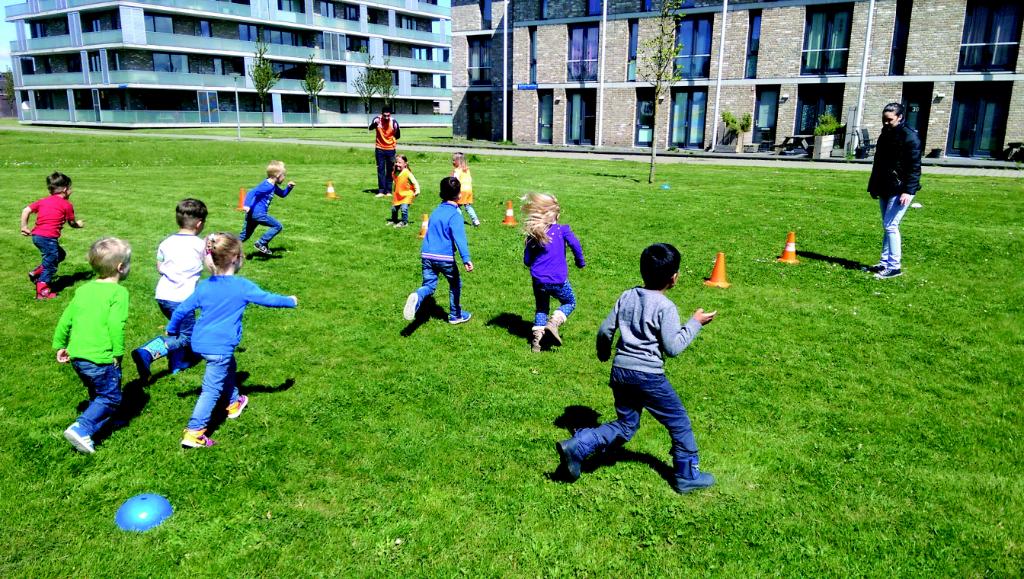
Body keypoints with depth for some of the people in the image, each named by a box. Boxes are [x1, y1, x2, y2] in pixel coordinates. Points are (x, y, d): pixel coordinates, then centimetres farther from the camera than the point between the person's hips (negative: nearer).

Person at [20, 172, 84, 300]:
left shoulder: (43, 201, 17)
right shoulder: (66, 204, -1)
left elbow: (26, 210, 8)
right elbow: (72, 223, 5)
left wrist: (24, 227, 11)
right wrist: (79, 224, 26)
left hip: (36, 235, 8)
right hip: (49, 238, -8)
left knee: (60, 255, 25)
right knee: (51, 264, 1)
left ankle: (36, 273, 20)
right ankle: (42, 291, 1)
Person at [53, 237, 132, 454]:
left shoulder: (83, 289, 12)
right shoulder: (118, 292, -11)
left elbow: (66, 319, 14)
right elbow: (116, 325, -21)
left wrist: (60, 345, 23)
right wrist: (118, 352, -15)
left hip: (76, 356, 8)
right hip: (101, 358, -8)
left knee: (97, 395, 26)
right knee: (110, 398, 5)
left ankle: (87, 429, 31)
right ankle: (81, 428, -9)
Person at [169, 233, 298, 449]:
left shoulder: (204, 286, 2)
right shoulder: (242, 286, -13)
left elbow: (181, 310, 8)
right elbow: (268, 298, -6)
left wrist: (172, 329, 26)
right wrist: (290, 301, 12)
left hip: (201, 342, 7)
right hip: (220, 347, -7)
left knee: (229, 367, 31)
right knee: (211, 390, -2)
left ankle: (234, 403, 50)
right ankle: (193, 433, -3)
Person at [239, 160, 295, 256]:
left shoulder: (273, 186, 15)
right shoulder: (266, 186, -16)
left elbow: (282, 194, 30)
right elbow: (252, 192, -23)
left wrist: (289, 187, 14)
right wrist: (246, 205, -33)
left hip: (253, 214, 10)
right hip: (258, 213, -10)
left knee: (244, 236, 16)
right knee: (278, 226, -5)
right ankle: (261, 243, -5)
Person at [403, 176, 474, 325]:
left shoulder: (436, 211, 14)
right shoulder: (454, 215, -9)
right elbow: (459, 237, -23)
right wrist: (466, 259, -31)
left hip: (427, 255, 5)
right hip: (445, 257, -5)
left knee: (428, 286, 7)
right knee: (455, 284, 16)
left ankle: (416, 298, -28)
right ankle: (455, 315, 27)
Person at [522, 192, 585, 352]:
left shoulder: (533, 234, 3)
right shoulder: (562, 230, -7)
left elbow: (527, 261, 6)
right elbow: (576, 246, -17)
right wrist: (580, 262, 1)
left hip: (538, 280, 3)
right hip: (558, 280, -3)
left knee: (541, 308, 23)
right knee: (570, 302, 21)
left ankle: (536, 339, 8)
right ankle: (553, 322, -4)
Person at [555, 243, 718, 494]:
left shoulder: (627, 296, 7)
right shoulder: (665, 307, -11)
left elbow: (605, 330, 11)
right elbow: (672, 347, -11)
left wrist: (603, 354, 29)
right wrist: (695, 324, -1)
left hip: (620, 370, 6)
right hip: (648, 375, -6)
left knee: (625, 426, 17)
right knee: (679, 423, 13)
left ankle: (576, 446, 1)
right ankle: (688, 476, 23)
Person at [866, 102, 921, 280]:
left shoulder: (910, 137, -12)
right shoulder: (885, 134, 13)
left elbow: (914, 167, -15)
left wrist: (908, 191, -22)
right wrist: (874, 186, 18)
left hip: (901, 190, -8)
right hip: (885, 189, 8)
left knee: (890, 225, -12)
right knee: (887, 226, 12)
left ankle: (894, 266, -7)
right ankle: (885, 263, 18)